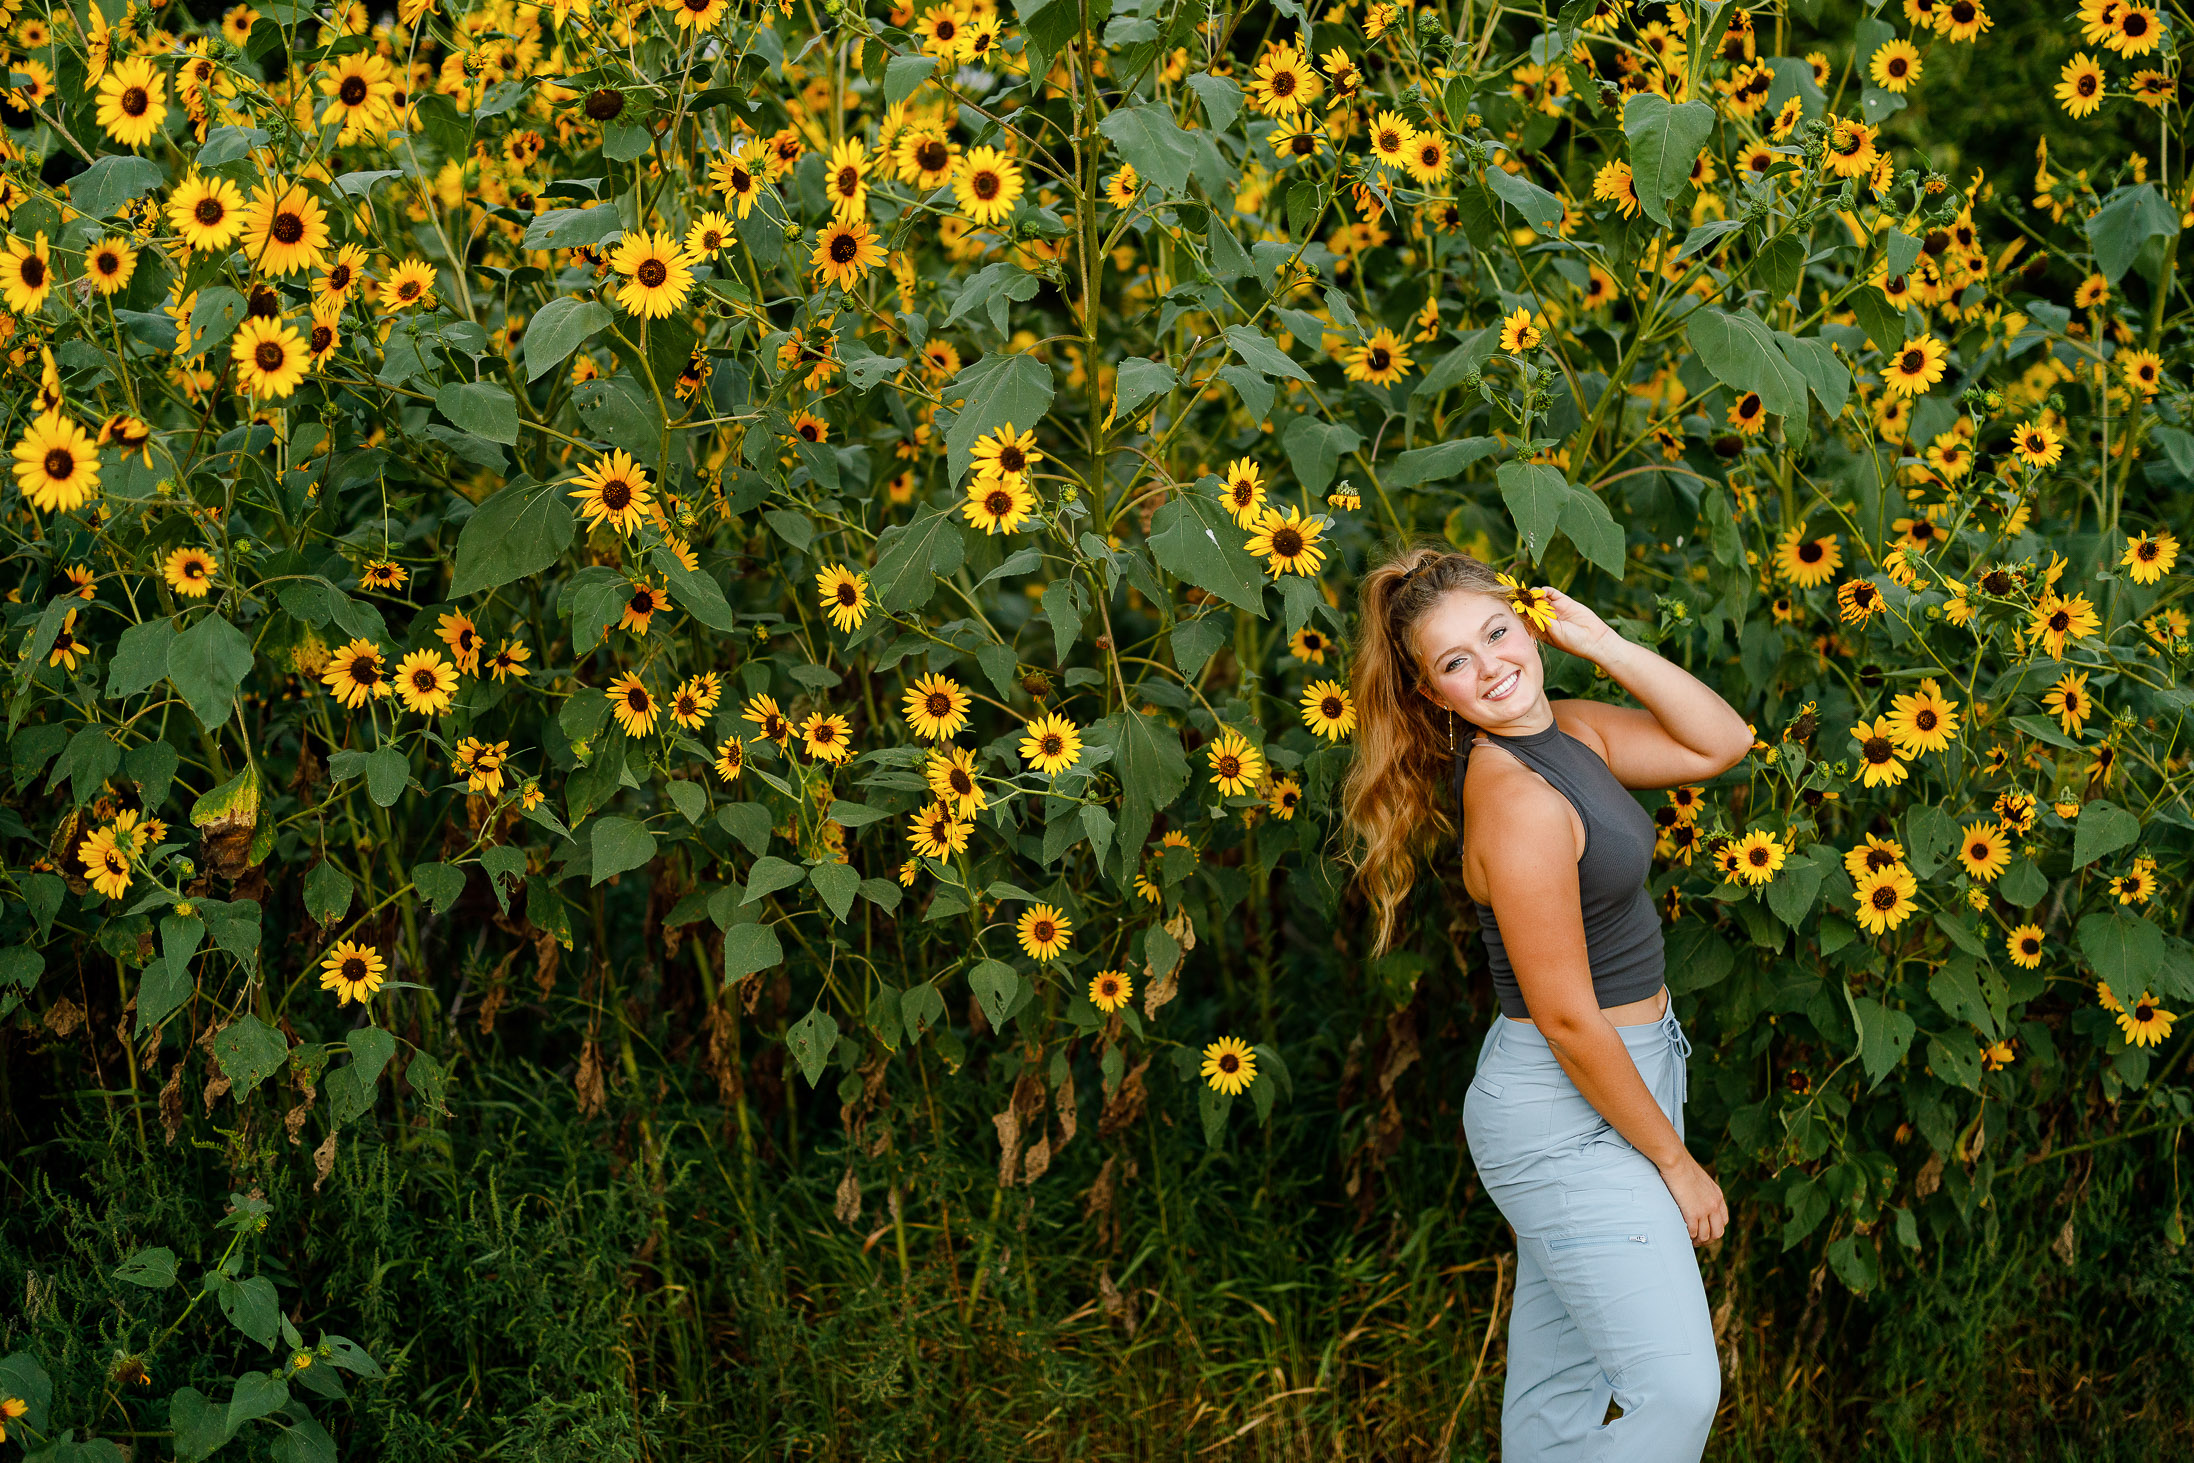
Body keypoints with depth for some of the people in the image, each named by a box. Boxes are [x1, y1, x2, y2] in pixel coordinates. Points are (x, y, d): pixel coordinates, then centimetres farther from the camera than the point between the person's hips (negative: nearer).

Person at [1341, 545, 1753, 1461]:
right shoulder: (1517, 801, -24)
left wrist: (1603, 645, -4)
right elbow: (1569, 1020, -22)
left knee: (1558, 1390, 16)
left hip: (1605, 1087, 9)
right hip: (1569, 1119, -9)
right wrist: (1676, 1161, -13)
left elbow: (1720, 743, 7)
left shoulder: (1568, 732, 3)